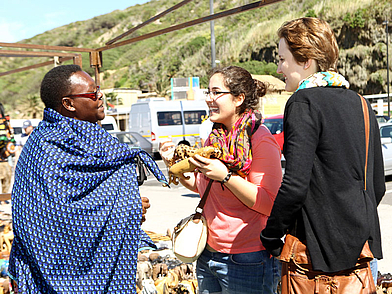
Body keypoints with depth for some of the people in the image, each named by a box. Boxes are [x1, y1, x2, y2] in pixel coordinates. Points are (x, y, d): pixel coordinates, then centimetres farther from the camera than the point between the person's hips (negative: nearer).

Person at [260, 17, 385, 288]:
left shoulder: (304, 102, -14)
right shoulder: (360, 103, 9)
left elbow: (295, 185, -22)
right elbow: (378, 186, 13)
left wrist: (270, 237, -9)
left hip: (320, 251, -7)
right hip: (362, 247, 8)